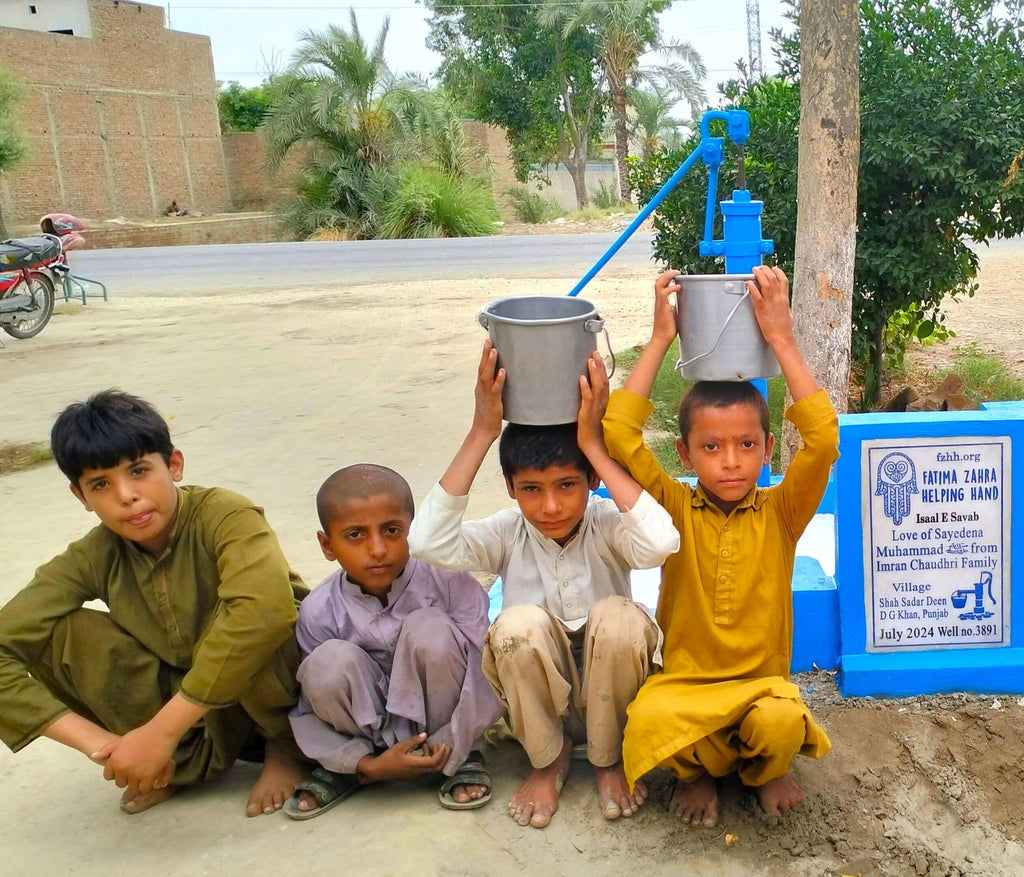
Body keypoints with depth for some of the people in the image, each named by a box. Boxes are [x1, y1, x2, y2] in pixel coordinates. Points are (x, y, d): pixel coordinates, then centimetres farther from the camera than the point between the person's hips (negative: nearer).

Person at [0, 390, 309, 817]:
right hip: (193, 699, 5)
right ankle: (187, 761, -2)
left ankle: (286, 746, -6)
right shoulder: (93, 558, -10)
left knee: (243, 626, -37)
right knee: (55, 633, -14)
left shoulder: (225, 516, -24)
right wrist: (97, 740, -28)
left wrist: (161, 731, -41)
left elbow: (265, 610, -44)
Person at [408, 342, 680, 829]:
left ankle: (608, 760, -4)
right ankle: (549, 760, -3)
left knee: (618, 616, -32)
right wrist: (482, 432, -34)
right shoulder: (508, 534, -12)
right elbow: (429, 542, -33)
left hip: (608, 694, 0)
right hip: (537, 699, 1)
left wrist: (594, 444, -36)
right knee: (520, 623, -31)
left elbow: (661, 542, -40)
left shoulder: (607, 525, -15)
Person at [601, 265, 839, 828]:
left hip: (761, 685, 1)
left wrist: (781, 340, -16)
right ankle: (698, 771, 6)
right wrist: (660, 340, -13)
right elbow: (618, 434, -16)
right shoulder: (676, 510, -3)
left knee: (781, 724, -34)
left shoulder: (780, 513, -2)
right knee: (649, 722, -33)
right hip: (683, 686, 0)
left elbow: (823, 440, -18)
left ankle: (765, 772, 7)